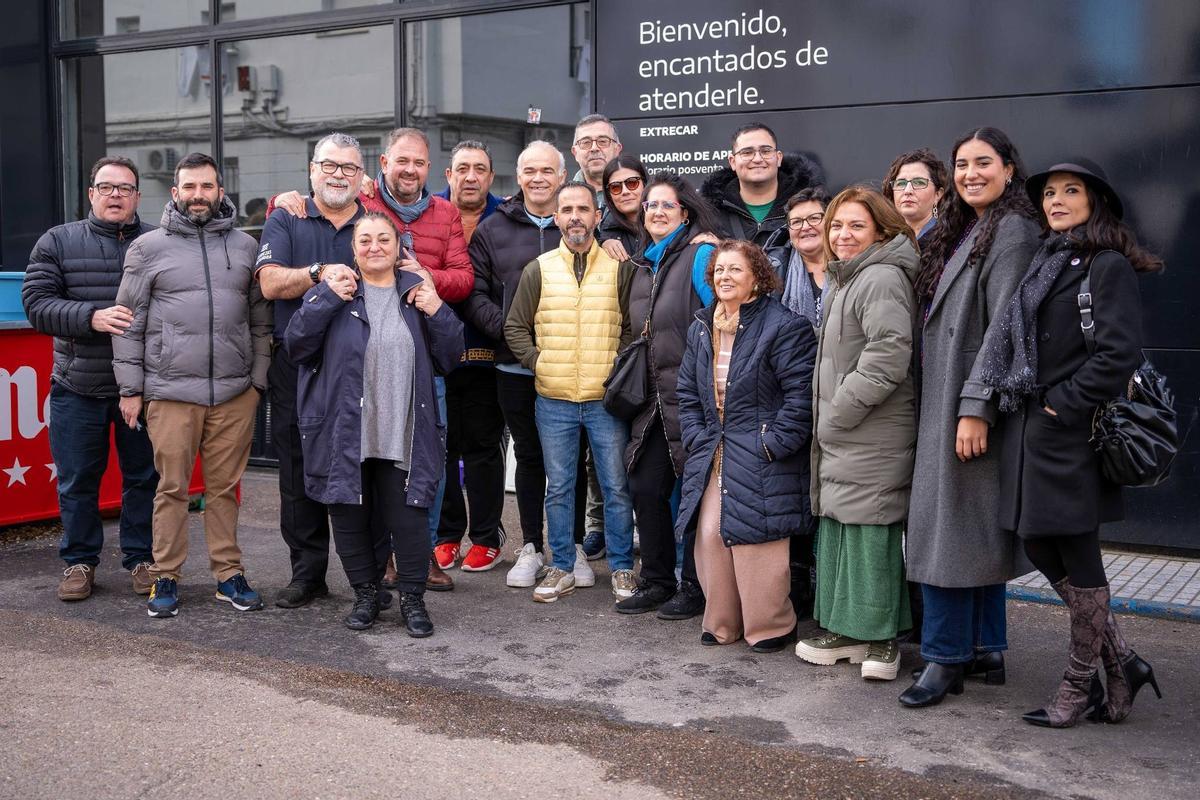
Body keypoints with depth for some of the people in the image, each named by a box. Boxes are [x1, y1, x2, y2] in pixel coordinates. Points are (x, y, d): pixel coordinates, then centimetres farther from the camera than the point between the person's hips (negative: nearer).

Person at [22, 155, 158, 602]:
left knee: (144, 478, 8)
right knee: (77, 481, 8)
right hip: (78, 388, 0)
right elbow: (37, 303, -3)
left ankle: (141, 558, 22)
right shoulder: (58, 242, 5)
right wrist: (92, 317, -18)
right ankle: (79, 561, 23)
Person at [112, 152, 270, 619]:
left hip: (235, 392, 2)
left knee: (225, 487, 6)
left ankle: (228, 574, 15)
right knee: (172, 488, 1)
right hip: (170, 391, -1)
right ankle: (166, 578, 12)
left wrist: (258, 380, 7)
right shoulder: (148, 248, 6)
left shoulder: (245, 247, 11)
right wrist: (130, 388, 1)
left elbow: (260, 320, 13)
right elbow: (129, 323, 5)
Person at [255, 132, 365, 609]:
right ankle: (307, 572, 14)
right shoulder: (286, 222, 9)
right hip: (297, 369, 0)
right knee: (299, 472, 4)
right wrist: (321, 273, -19)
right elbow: (271, 282, -5)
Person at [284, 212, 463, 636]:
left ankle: (413, 598, 15)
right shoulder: (333, 291, 4)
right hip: (344, 432, 0)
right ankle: (365, 594, 26)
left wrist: (436, 313, -9)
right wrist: (326, 298, -15)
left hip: (403, 437, 0)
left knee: (409, 519, 0)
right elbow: (297, 344, -6)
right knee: (351, 518, 10)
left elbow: (449, 357, 7)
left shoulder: (417, 292, 9)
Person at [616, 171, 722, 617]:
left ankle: (696, 586, 13)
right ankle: (657, 581, 20)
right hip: (656, 400, 7)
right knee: (645, 488, 7)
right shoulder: (644, 266, 16)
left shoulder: (700, 255, -8)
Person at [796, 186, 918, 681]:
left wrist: (841, 409, -17)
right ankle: (849, 630, 22)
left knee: (869, 530, -7)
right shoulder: (848, 280, 21)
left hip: (872, 438, -10)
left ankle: (882, 637, 4)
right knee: (837, 526, 12)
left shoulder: (882, 278, -13)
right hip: (841, 436, 10)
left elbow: (888, 354, -24)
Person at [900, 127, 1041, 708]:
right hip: (942, 402, 9)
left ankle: (946, 659, 2)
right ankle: (986, 653, 21)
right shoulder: (959, 233, 17)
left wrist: (975, 407, -22)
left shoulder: (1012, 231, -10)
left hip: (971, 404, -9)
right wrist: (945, 407, 11)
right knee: (974, 530, 12)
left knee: (952, 527, -6)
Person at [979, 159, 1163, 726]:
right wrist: (1020, 403, 10)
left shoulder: (1108, 266, -8)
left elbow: (1118, 353, -18)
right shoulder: (1045, 263, 17)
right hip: (1031, 429, 9)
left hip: (1071, 433, -9)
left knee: (1077, 557, 1)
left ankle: (1079, 685, 15)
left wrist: (1065, 403, -15)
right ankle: (1121, 664, 23)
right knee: (1039, 546, 10)